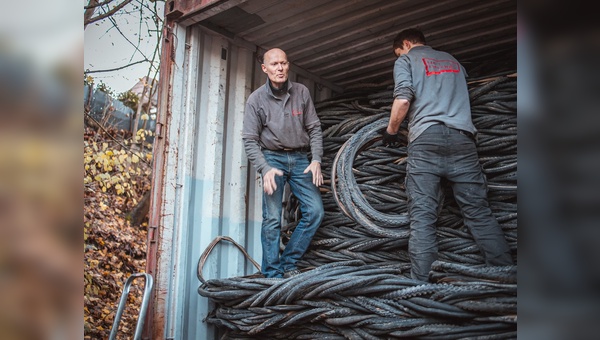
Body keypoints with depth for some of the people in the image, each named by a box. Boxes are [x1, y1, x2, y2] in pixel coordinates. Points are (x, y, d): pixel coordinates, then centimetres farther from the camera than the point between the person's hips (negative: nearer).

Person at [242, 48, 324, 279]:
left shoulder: (301, 92, 3)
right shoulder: (256, 99, -3)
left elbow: (314, 128, 6)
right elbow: (250, 140, -5)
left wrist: (316, 160, -6)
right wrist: (265, 169, -18)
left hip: (299, 158, 3)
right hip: (272, 158, -3)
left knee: (315, 211, -6)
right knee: (272, 218, -9)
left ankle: (288, 264, 7)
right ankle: (272, 275, 2)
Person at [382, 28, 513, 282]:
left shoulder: (406, 60, 12)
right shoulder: (452, 60, 30)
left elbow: (403, 99, -5)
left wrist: (391, 131, 7)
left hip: (426, 138, -4)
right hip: (462, 137, 4)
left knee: (422, 216, -7)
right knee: (478, 211, 2)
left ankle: (421, 283, -12)